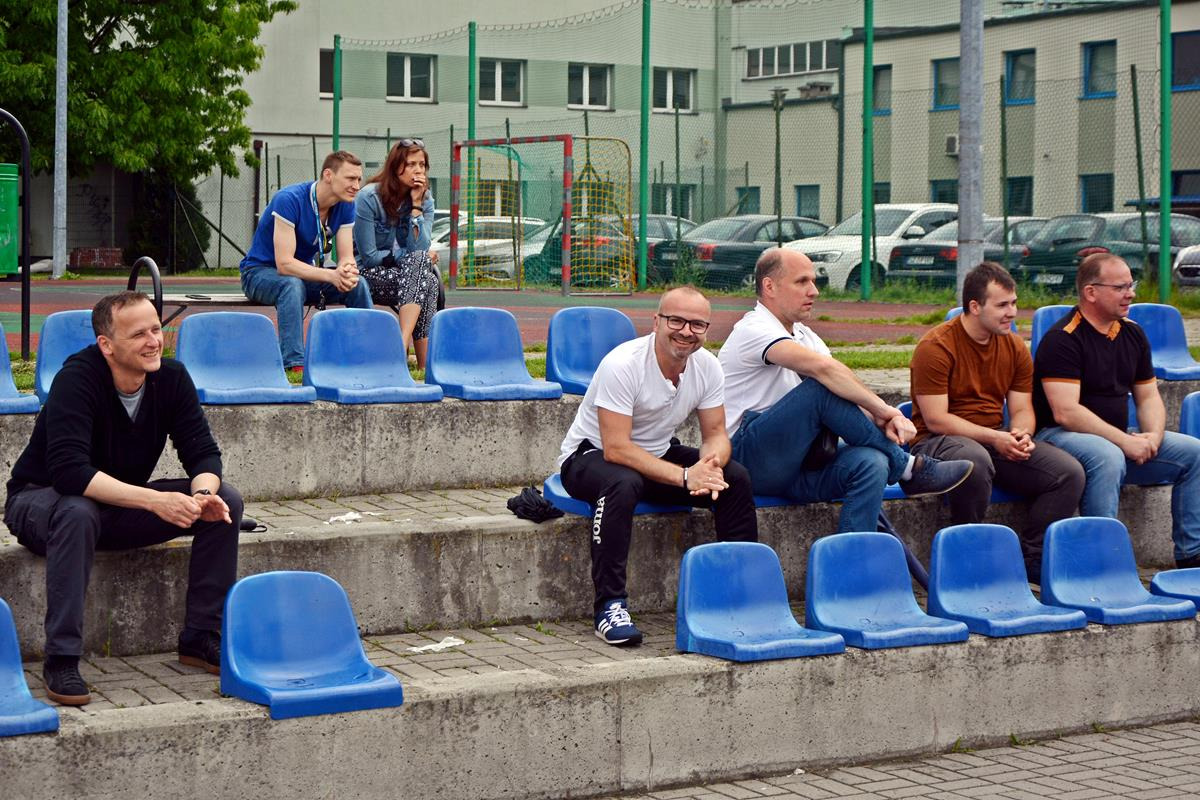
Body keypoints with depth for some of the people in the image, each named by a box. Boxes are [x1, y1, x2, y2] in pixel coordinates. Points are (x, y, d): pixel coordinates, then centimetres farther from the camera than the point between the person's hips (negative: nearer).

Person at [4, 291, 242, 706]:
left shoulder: (171, 377, -9)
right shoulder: (77, 379, -26)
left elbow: (202, 450, -8)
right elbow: (69, 472, -36)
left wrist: (203, 494, -32)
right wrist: (154, 501, -44)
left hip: (122, 505, 6)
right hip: (40, 500, -5)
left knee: (226, 501, -13)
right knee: (78, 513, -41)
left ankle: (200, 639, -5)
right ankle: (61, 660, -33)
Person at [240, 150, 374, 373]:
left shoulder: (345, 206, -7)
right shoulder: (289, 200, -28)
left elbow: (346, 257, -7)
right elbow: (284, 263, -32)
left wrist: (347, 271, -33)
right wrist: (331, 275, -41)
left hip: (304, 272, 6)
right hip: (260, 271, -6)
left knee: (357, 284, -16)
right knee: (292, 285, -38)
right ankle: (295, 363, -43)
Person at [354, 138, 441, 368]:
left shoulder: (425, 199, 1)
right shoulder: (369, 198, -13)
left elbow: (420, 247, -12)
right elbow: (369, 257, -13)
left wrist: (416, 205, -18)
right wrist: (417, 258, -9)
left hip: (410, 272, 4)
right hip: (370, 276, -4)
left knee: (432, 277, -31)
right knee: (421, 261, -31)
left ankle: (403, 345, -43)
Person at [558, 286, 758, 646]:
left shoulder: (707, 366, -7)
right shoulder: (623, 365, -27)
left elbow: (715, 435, -3)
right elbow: (616, 449, -31)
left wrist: (710, 463, -29)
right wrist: (684, 476, -38)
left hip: (657, 454, 6)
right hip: (590, 455, -6)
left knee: (735, 478, -14)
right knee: (623, 483, -40)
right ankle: (610, 605, -35)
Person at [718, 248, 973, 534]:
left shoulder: (805, 336, 18)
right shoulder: (754, 330, -11)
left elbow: (850, 393, 4)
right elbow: (824, 368, -27)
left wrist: (881, 417, -17)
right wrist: (883, 410, -23)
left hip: (792, 464, 8)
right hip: (747, 456, -7)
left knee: (870, 463, -24)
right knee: (823, 386, -27)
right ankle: (907, 468, -14)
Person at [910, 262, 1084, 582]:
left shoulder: (1015, 348, 10)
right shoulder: (935, 347, -12)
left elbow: (1022, 409, 11)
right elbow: (935, 420, -16)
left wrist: (1021, 434, -14)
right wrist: (994, 438, -21)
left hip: (997, 440, 7)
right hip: (938, 441, -6)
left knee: (1070, 473, -14)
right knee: (974, 460, -42)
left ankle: (1030, 560, -5)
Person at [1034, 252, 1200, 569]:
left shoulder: (1132, 333, 12)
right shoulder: (1062, 339, -14)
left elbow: (1148, 397, 17)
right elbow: (1066, 412, -22)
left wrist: (1153, 436, -6)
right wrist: (1125, 442, -24)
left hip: (1120, 439, 8)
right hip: (1060, 436, -8)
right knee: (1108, 457, -39)